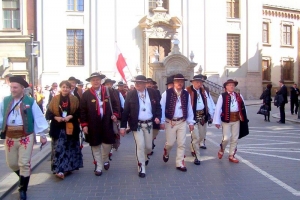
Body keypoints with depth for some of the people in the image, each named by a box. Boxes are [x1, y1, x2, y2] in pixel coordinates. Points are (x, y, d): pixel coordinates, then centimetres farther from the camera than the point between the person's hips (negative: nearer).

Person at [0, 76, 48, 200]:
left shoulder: (30, 102, -5)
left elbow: (38, 118, -3)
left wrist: (42, 135, -3)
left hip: (26, 137, -4)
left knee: (24, 163, 0)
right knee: (11, 163, 14)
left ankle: (22, 189, 16)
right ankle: (24, 178, 43)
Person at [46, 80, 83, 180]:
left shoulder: (74, 100, 4)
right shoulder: (55, 99, 4)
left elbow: (79, 112, 0)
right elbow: (48, 114, 2)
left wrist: (71, 116, -17)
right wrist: (56, 117, -16)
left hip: (70, 128, 1)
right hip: (58, 128, -1)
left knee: (70, 148, 8)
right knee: (58, 148, -8)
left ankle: (68, 168, 22)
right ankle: (59, 170, -7)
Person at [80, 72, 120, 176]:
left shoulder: (108, 91, 3)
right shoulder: (86, 94, -3)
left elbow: (115, 104, 10)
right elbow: (83, 111, -2)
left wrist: (115, 114, -7)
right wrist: (84, 125, -8)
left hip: (107, 123, 1)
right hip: (93, 125, -1)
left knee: (107, 143, 6)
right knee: (95, 146, 8)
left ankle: (105, 160, 35)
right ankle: (98, 167, 21)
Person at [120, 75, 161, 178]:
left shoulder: (152, 93, -1)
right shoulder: (130, 94, -6)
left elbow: (158, 106, 7)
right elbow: (125, 111, -5)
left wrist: (157, 117, -12)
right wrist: (123, 126, -8)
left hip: (149, 124, 3)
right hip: (137, 124, -2)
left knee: (149, 147, 11)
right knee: (140, 145, -7)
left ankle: (144, 157, 46)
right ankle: (141, 168, 10)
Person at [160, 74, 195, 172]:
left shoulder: (186, 94, 2)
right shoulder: (167, 93, -8)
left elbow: (189, 109, 7)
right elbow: (162, 107, -7)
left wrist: (191, 122, 6)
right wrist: (162, 121, -10)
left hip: (182, 122, 3)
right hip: (170, 122, -3)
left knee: (182, 144, 4)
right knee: (170, 143, 2)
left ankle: (180, 163, 16)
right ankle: (166, 153, 36)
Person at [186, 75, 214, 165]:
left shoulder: (203, 91, 9)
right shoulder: (187, 91, -11)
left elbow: (208, 103, 10)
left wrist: (211, 115, 7)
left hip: (203, 116, 6)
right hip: (193, 116, -6)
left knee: (202, 136, 16)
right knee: (196, 137, -4)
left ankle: (193, 147, 43)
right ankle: (197, 157, 10)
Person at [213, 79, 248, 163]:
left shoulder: (239, 96, 7)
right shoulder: (222, 96, -7)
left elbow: (243, 107, 9)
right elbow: (218, 109, -10)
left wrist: (244, 118, 5)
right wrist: (217, 121, -13)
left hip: (236, 119, 5)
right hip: (226, 119, -5)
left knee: (235, 139, 10)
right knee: (226, 138, -7)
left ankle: (231, 156, 24)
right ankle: (221, 150, 23)